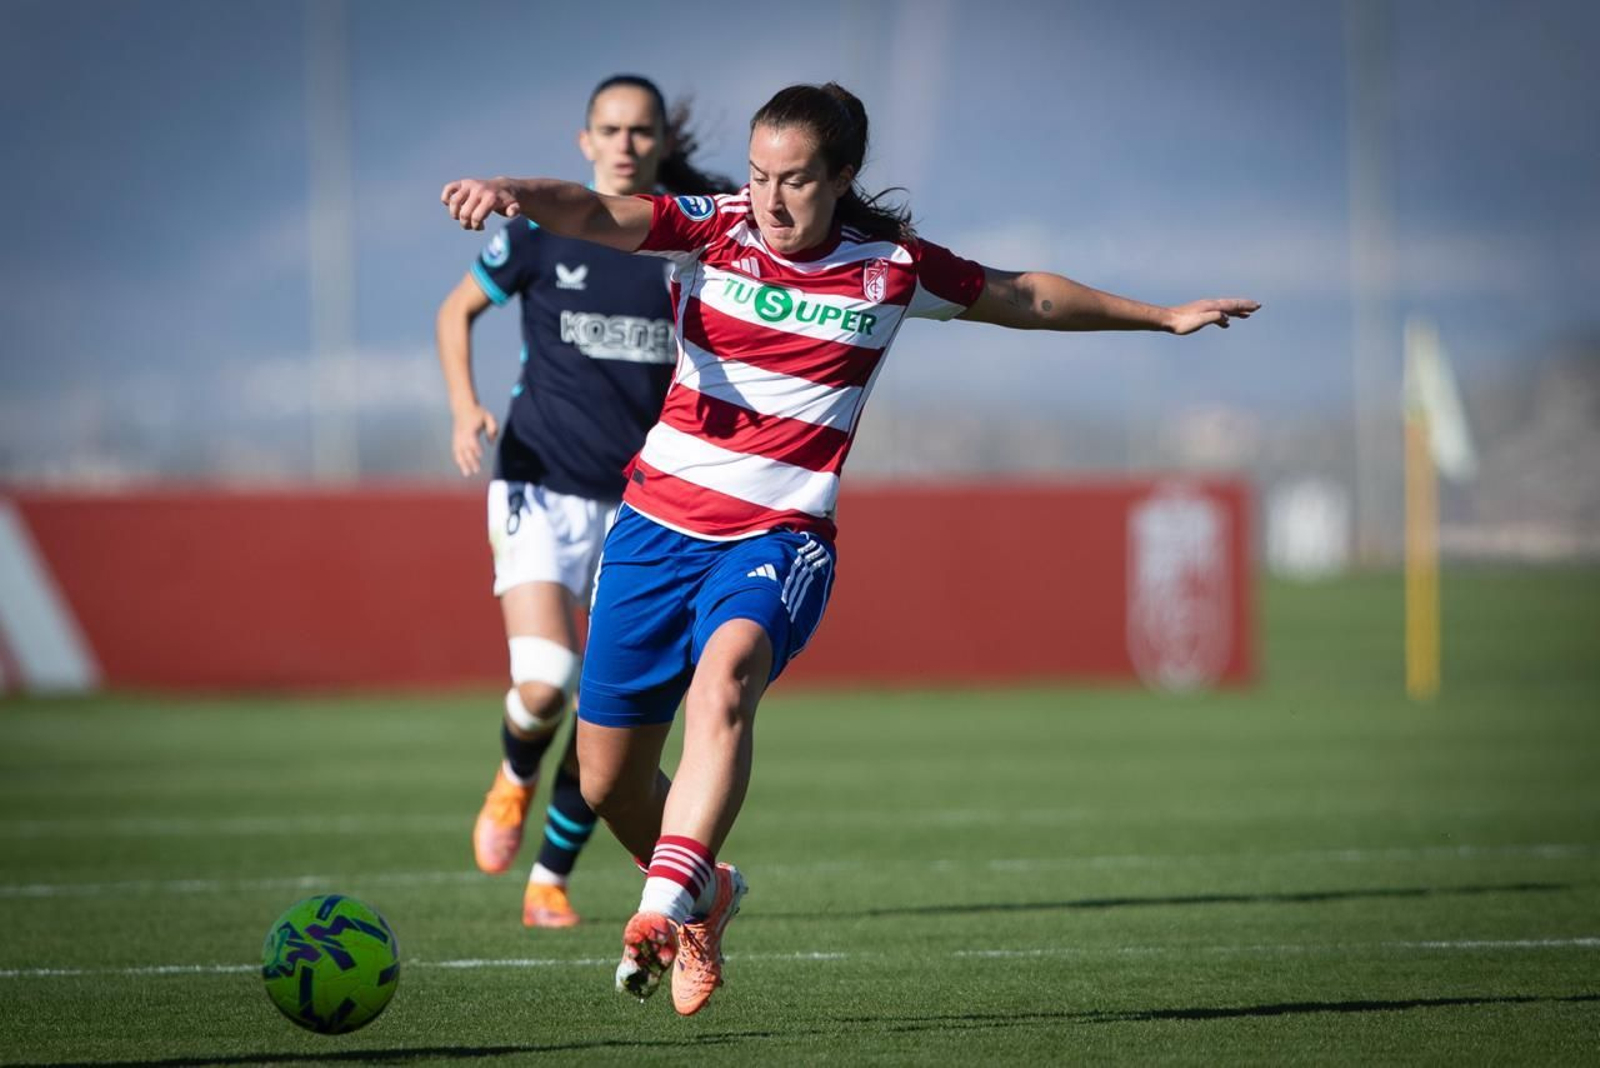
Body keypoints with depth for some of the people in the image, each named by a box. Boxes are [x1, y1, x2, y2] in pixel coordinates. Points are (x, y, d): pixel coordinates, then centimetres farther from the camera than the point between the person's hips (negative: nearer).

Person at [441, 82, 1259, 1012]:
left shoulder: (891, 268, 0)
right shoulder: (712, 232, -3)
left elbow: (1027, 297, 17)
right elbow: (595, 215, -22)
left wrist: (1165, 316, 24)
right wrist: (515, 194, -45)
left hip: (779, 538, -2)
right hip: (661, 520, 2)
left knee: (726, 674, -35)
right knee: (608, 779, 8)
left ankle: (666, 907, -48)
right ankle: (706, 895, 40)